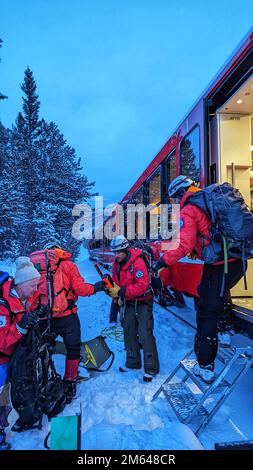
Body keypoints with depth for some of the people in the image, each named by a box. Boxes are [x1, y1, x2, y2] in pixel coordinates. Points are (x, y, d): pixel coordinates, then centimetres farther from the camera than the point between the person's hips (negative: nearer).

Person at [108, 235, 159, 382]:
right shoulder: (117, 263, -1)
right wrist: (114, 291, -9)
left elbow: (142, 286, -31)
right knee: (128, 332, 13)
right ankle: (133, 362, 29)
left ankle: (151, 368, 2)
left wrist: (121, 292, -32)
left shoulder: (137, 262, -25)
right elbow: (117, 282, 10)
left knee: (145, 334, -10)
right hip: (128, 302, 7)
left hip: (143, 302, -7)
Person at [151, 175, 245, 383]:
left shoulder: (188, 211, -7)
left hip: (218, 266, -8)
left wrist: (163, 261, -9)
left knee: (207, 314, 2)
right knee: (218, 296, 32)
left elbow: (184, 245, -17)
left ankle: (205, 367, 11)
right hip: (238, 262, 8)